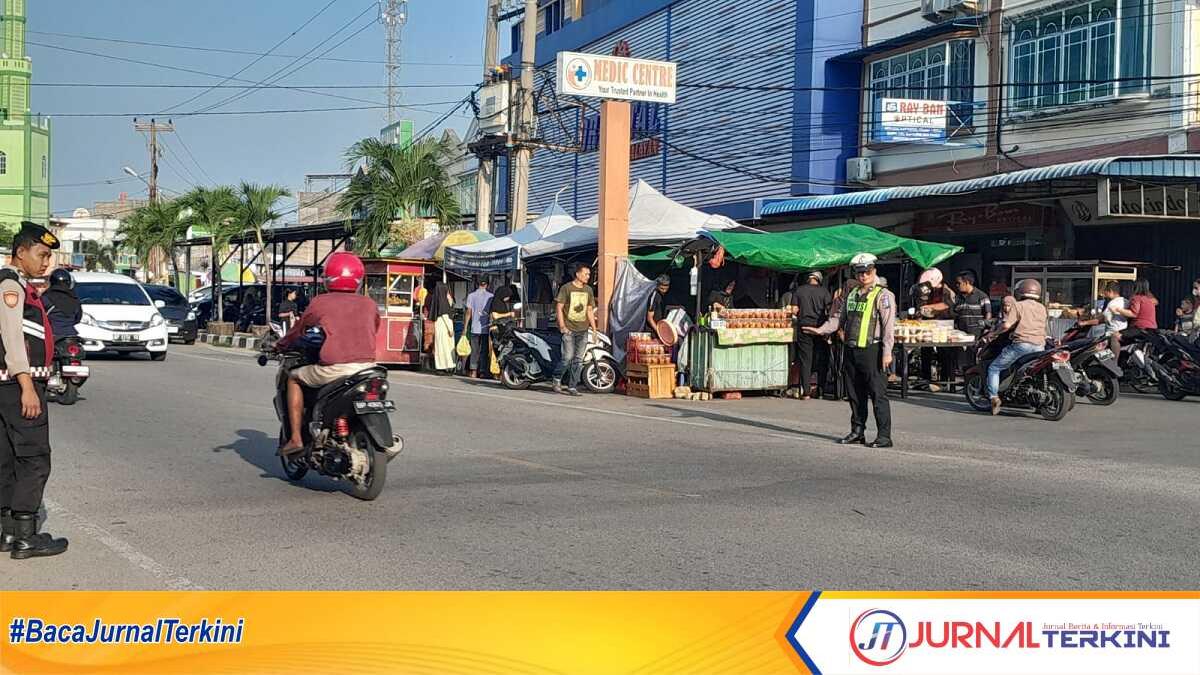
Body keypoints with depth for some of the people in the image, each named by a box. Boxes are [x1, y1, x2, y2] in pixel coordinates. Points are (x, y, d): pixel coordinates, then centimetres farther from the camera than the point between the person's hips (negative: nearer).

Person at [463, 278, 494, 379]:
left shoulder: (471, 296, 1)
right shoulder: (491, 296, 1)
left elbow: (469, 312, 0)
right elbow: (492, 313, -1)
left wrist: (465, 327, 5)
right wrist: (492, 325, 6)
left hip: (475, 328, 0)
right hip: (487, 328, 0)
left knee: (474, 350, 6)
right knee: (485, 350, 5)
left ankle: (473, 371, 3)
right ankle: (483, 371, 4)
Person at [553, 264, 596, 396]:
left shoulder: (588, 290, 13)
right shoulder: (566, 288, -3)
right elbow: (559, 307, -3)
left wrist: (594, 328, 12)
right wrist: (562, 326, -10)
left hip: (583, 330, 5)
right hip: (569, 329, -5)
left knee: (578, 360, 2)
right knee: (568, 357, -11)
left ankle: (572, 386, 9)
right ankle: (557, 378, 14)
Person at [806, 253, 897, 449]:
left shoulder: (883, 295, -4)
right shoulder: (851, 295, 16)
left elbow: (889, 325, -11)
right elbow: (838, 318, 22)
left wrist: (887, 352, -18)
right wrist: (821, 330, 6)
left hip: (872, 350, -7)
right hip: (851, 350, 7)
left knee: (878, 394, -7)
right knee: (855, 394, 12)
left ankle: (884, 436, -4)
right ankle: (857, 432, 22)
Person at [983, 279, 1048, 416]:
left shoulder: (1018, 306, 3)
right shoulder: (1042, 308, 18)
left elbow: (1007, 325, -9)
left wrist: (993, 333, 7)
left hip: (1022, 344, -5)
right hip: (1040, 345, 5)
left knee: (994, 368, 6)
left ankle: (994, 396, -9)